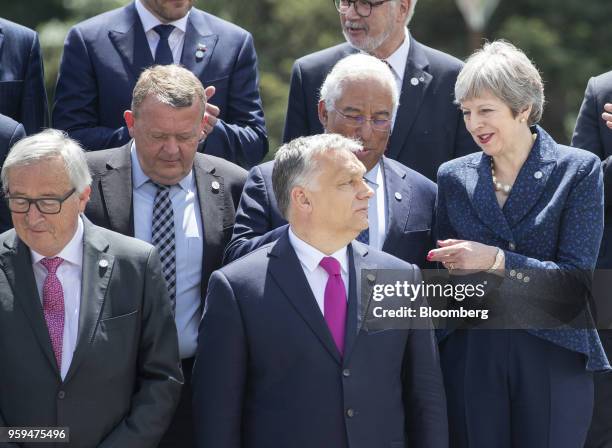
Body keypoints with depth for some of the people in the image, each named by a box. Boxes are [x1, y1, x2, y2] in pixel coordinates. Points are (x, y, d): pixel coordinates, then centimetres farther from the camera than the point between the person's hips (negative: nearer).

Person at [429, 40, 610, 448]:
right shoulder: (453, 177, 9)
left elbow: (576, 275, -10)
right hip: (472, 360, 3)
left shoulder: (578, 170, -3)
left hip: (554, 356, -3)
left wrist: (495, 260, -17)